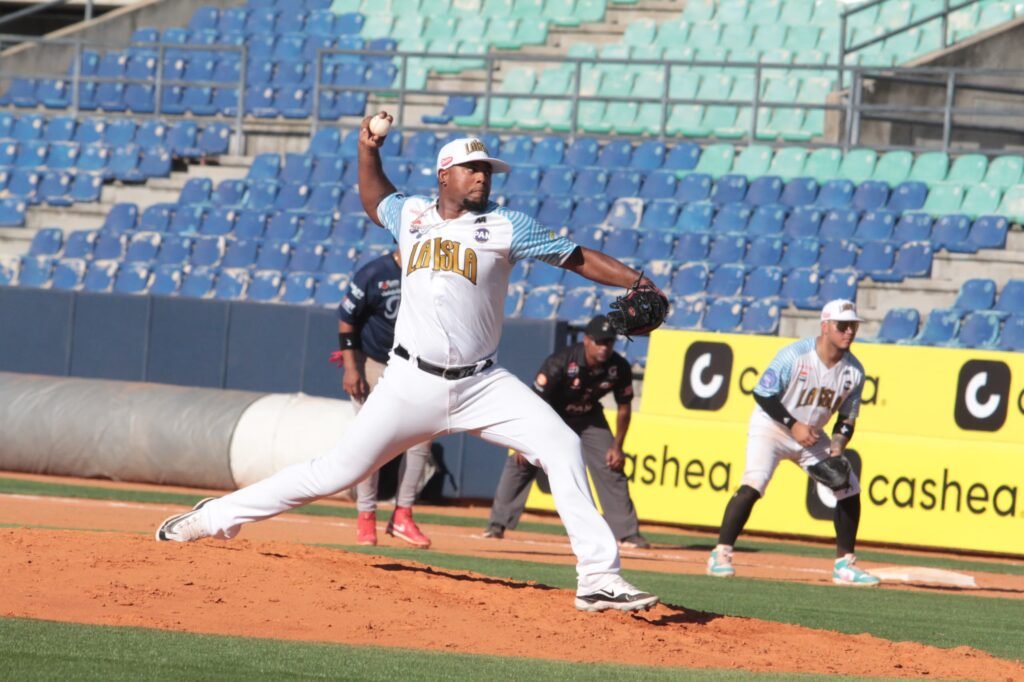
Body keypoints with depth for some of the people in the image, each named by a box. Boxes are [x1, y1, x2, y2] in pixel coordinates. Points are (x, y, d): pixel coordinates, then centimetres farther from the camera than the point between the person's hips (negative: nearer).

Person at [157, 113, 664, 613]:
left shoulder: (505, 226, 1)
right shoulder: (411, 215, 9)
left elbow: (578, 258, -2)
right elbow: (373, 200, 33)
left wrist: (638, 282, -13)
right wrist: (368, 149, 18)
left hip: (481, 385, 0)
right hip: (411, 384, 0)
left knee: (562, 447, -18)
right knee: (337, 471, -2)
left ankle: (598, 577, -17)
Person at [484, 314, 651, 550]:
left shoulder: (619, 368, -21)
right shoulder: (561, 363, -33)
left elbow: (624, 407, -6)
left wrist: (617, 447, -8)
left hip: (589, 419, 3)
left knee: (611, 469, -7)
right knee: (521, 462, -15)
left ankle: (628, 533, 0)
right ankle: (498, 525, -7)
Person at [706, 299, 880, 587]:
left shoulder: (854, 371, -7)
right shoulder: (794, 355, -22)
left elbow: (847, 418, 2)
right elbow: (762, 393, -18)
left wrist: (837, 448, -14)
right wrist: (793, 425, -23)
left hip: (812, 436, 6)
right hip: (771, 426, -6)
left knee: (849, 489, 0)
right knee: (753, 484, -26)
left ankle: (844, 564, 12)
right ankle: (721, 554, -19)